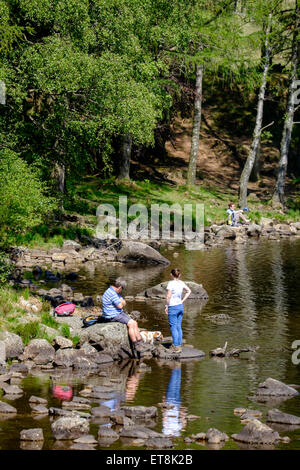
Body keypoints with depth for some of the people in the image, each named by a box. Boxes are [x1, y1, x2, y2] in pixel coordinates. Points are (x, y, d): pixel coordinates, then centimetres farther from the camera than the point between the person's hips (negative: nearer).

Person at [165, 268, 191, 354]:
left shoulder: (171, 283, -15)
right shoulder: (181, 283, 5)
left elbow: (168, 296, -19)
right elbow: (189, 291, 19)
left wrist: (166, 306, -9)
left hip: (173, 307, -7)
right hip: (180, 306, 7)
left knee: (173, 327, -2)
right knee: (179, 327, 12)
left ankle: (176, 346, -4)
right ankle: (179, 345, 14)